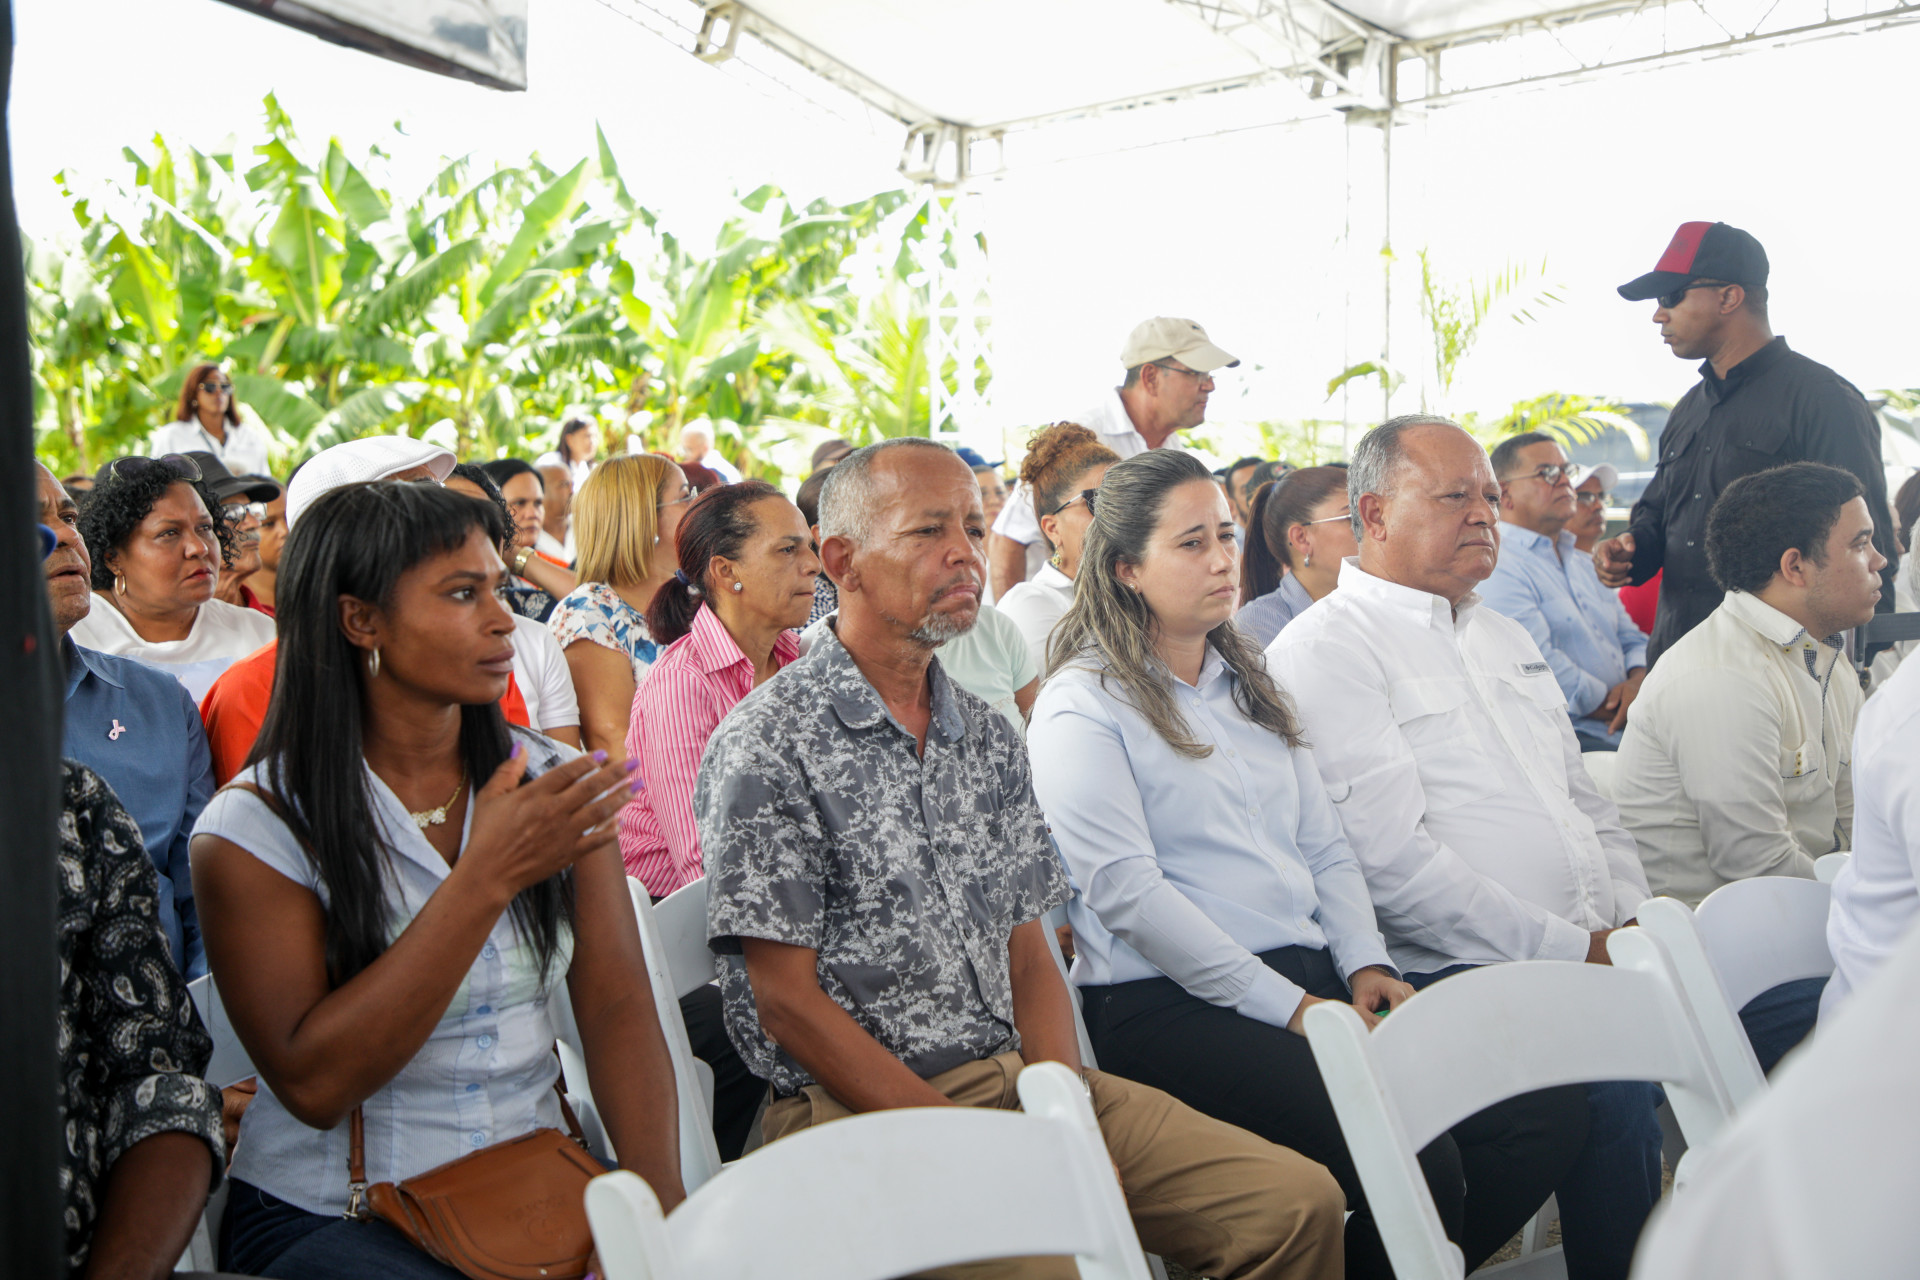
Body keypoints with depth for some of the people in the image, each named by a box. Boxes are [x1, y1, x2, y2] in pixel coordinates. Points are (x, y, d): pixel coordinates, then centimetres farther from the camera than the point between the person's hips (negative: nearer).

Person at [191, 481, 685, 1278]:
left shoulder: (553, 782, 6)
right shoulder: (256, 827, -7)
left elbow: (617, 1008, -1)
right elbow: (313, 1083, -15)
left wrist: (664, 1211, -16)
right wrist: (486, 879, -20)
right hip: (326, 1215, -2)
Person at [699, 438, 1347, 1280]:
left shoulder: (989, 738, 14)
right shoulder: (767, 746, -7)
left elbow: (1029, 956, 14)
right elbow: (788, 1004, -11)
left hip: (1020, 1077, 6)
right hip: (858, 1113, -6)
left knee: (1299, 1202, -7)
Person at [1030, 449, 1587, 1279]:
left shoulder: (1249, 684, 22)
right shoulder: (1082, 706, -2)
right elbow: (1126, 892, -12)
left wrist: (1365, 964, 2)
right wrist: (1291, 1009, -15)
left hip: (1308, 973, 7)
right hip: (1169, 1004, -7)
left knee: (1551, 1109, -11)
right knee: (1412, 1158, -27)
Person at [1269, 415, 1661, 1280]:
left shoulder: (1504, 638, 24)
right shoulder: (1324, 649, -6)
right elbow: (1395, 861, -14)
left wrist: (1637, 922, 7)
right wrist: (1568, 950, -14)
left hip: (1592, 952, 8)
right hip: (1462, 977, -8)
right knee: (1615, 1091, -30)